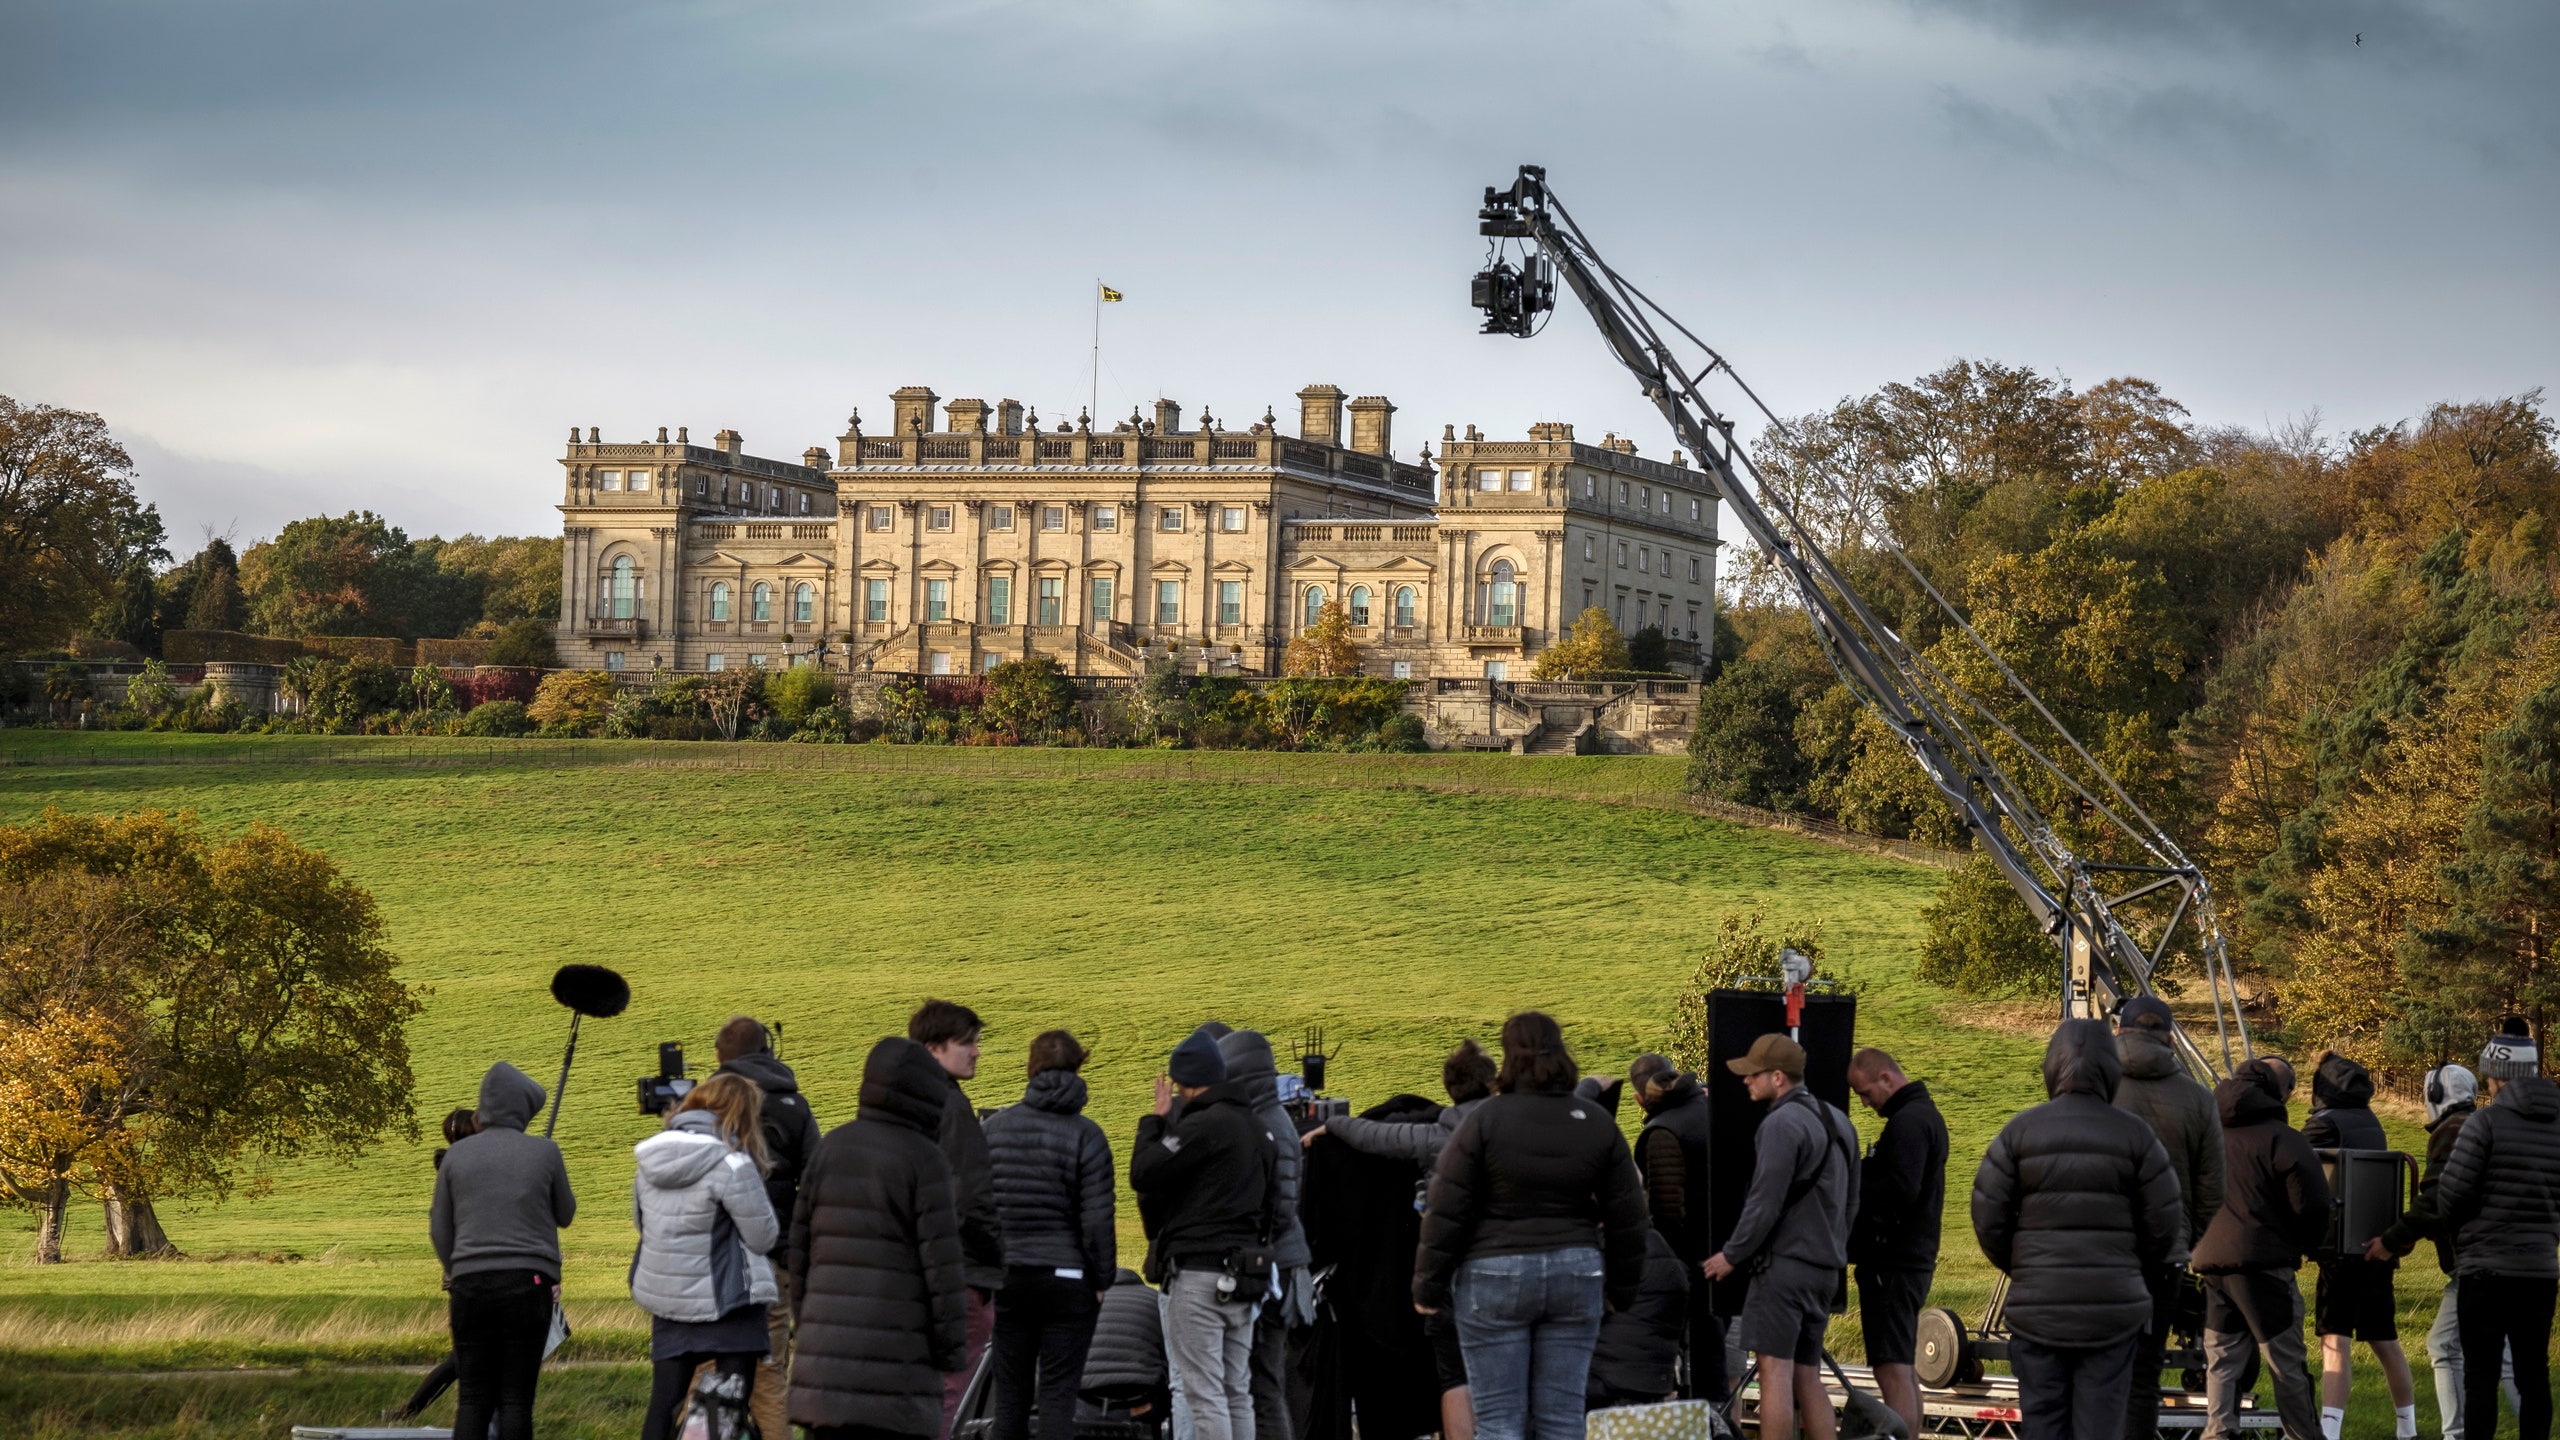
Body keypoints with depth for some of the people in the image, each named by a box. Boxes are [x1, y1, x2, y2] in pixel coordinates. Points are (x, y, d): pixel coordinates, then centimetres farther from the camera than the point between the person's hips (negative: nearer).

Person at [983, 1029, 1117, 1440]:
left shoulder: (994, 1127, 4)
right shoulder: (1085, 1134, -6)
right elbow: (1097, 1218, -9)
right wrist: (1102, 1280, 1)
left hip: (1008, 1277, 3)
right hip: (1066, 1278, -3)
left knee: (1010, 1391, 8)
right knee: (1058, 1392, -1)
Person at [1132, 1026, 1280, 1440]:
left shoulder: (1202, 1125, -14)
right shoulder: (1261, 1131, 16)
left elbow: (1143, 1174, -13)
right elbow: (1271, 1203, 21)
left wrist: (1156, 1119, 0)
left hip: (1199, 1275, -9)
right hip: (1244, 1277, 9)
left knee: (1204, 1394, -7)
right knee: (1237, 1393, 12)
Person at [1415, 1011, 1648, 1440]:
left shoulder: (1485, 1120, -7)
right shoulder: (1597, 1123, 5)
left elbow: (1446, 1213, -6)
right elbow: (1627, 1217, 10)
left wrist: (1428, 1286, 2)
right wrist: (1623, 1289, 20)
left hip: (1494, 1277, -4)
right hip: (1575, 1276, 4)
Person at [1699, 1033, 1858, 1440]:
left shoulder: (1782, 1123, -13)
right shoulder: (1838, 1121, 16)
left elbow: (1765, 1203, -16)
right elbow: (1850, 1203, 22)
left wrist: (1732, 1254, -7)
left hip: (1784, 1264, -9)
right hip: (1826, 1269, 9)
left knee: (1775, 1370, -9)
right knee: (1807, 1379, 11)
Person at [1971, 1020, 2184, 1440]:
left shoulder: (2020, 1130, -2)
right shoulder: (2134, 1135, -3)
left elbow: (1988, 1219, -2)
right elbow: (2162, 1225, -1)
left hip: (2037, 1306, 0)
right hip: (2114, 1308, 0)